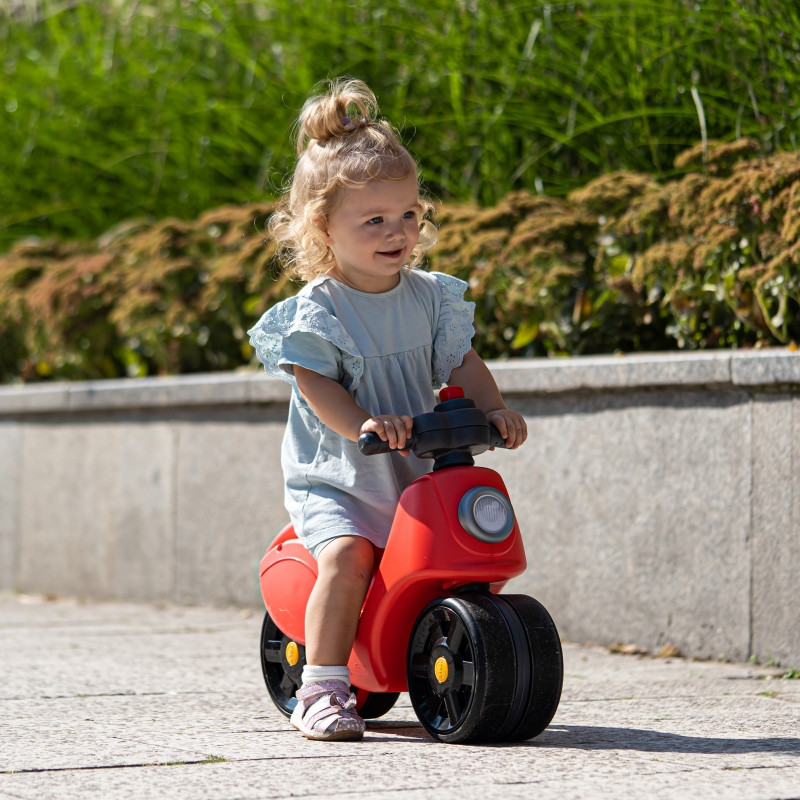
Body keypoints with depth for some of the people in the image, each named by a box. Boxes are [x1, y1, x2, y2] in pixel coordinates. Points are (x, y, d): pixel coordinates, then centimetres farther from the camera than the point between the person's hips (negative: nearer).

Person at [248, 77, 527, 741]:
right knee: (346, 555, -28)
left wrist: (493, 409, -15)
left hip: (418, 475, 5)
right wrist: (362, 424, -34)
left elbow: (461, 363, 3)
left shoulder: (430, 296, 3)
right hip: (334, 480, -5)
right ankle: (322, 691, -21)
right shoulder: (316, 311, -10)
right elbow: (318, 386, -17)